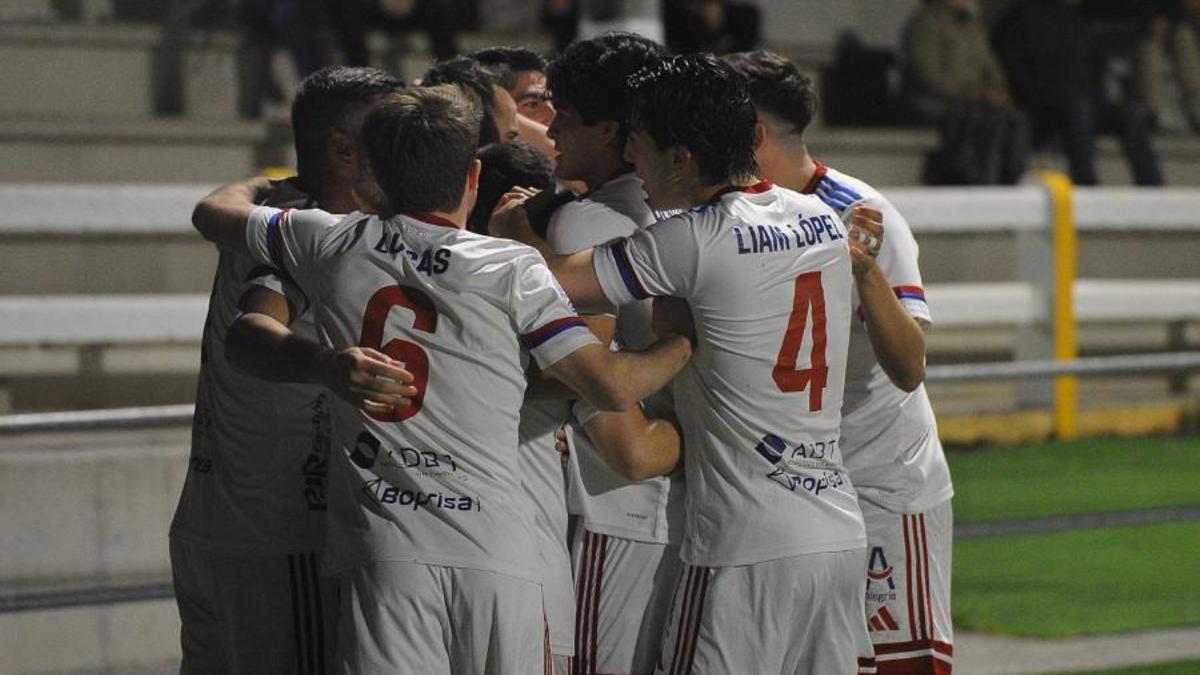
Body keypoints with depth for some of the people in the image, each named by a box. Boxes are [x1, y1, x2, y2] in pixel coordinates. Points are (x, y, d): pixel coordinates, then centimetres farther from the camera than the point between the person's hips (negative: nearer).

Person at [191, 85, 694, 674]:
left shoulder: (332, 245, 8)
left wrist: (265, 182, 48)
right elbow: (614, 387, -1)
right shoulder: (512, 270, 2)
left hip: (382, 552, 1)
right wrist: (691, 340, 17)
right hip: (497, 555, 0)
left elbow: (214, 212, 26)